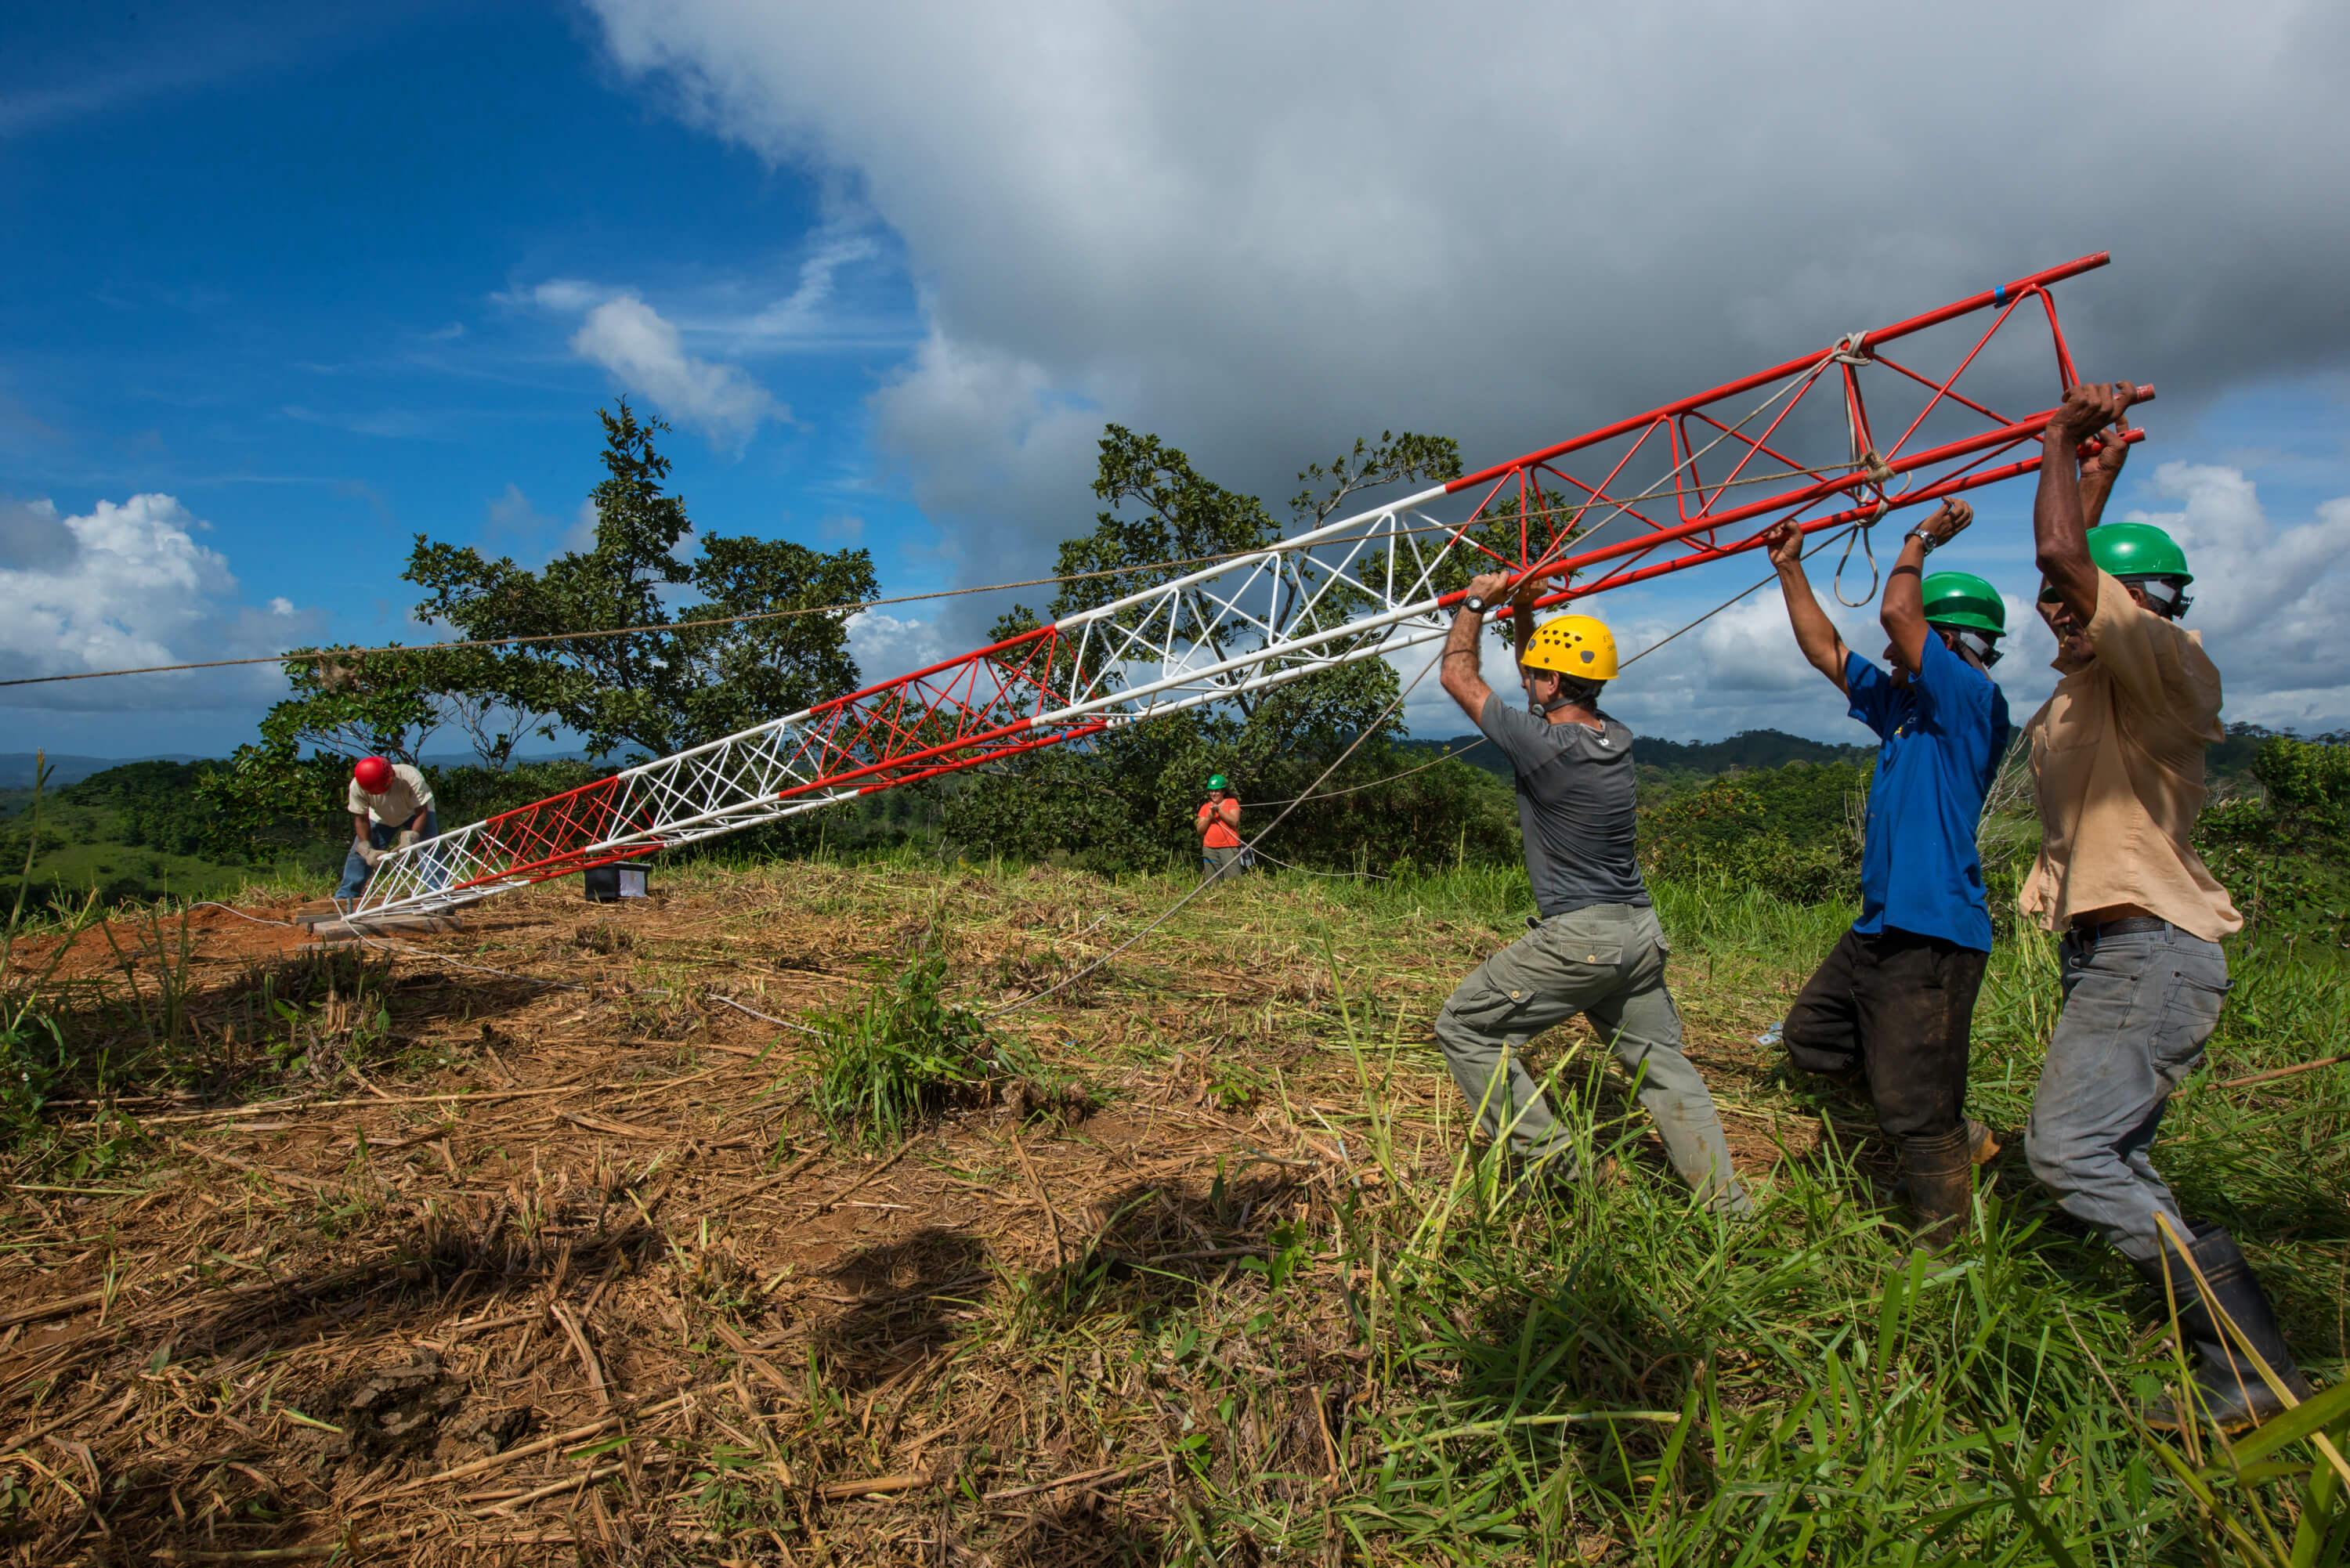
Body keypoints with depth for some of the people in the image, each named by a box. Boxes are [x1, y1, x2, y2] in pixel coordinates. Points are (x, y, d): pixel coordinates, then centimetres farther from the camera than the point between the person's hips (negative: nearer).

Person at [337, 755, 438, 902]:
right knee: (359, 852, -4)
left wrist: (410, 839, -45)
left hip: (414, 811, -3)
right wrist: (367, 850, -29)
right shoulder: (357, 786, -31)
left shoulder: (411, 778, -40)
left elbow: (422, 812, -34)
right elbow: (361, 819, -21)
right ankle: (344, 897, 9)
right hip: (381, 817, 3)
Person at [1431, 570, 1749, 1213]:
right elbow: (1546, 690, 24)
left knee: (1464, 1027, 3)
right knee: (1661, 1063, 18)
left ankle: (1543, 1153, 5)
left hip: (1577, 937, -8)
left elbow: (1458, 675, -5)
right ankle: (1727, 1202, 20)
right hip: (1640, 931, 8)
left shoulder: (1543, 745, -17)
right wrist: (1523, 611, 20)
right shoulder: (1617, 739, 4)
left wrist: (1476, 603, 8)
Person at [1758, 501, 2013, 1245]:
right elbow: (1827, 650, 21)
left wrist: (1921, 538, -5)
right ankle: (1955, 1132, 26)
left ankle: (1944, 1248, 14)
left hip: (1933, 936, -10)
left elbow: (1896, 610, -21)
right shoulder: (1903, 706, 13)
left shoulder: (1975, 703, -12)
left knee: (1918, 1113, -3)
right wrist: (1790, 569, 21)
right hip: (1878, 926, 10)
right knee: (1809, 1037, 18)